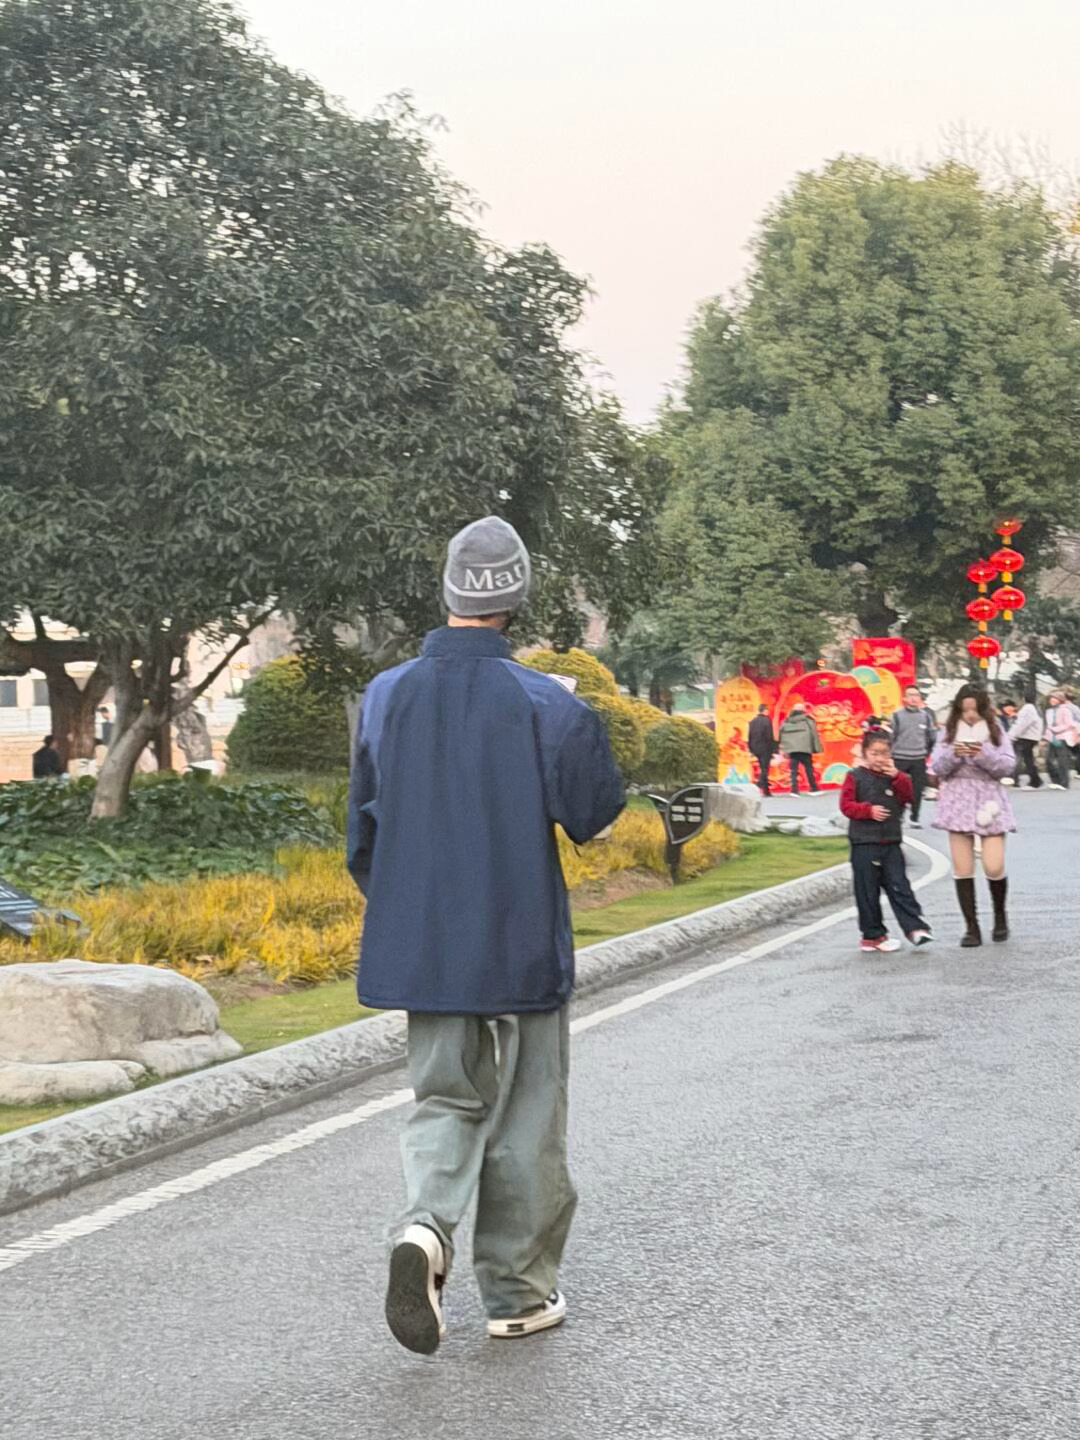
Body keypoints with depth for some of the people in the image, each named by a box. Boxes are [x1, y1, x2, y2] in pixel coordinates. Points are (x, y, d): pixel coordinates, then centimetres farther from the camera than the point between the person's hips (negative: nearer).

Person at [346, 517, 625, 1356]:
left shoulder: (386, 697, -1)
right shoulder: (545, 704, -13)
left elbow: (364, 831, 7)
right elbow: (594, 815, -6)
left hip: (420, 946, 3)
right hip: (521, 948, -3)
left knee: (446, 1098, 15)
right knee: (523, 1121, 10)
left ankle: (426, 1225, -12)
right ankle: (520, 1294, 17)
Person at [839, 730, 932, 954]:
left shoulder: (895, 776, 9)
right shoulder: (855, 777, -2)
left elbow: (909, 797, 0)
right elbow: (846, 805, -6)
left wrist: (897, 777, -11)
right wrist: (868, 810, -20)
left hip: (891, 841, 3)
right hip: (864, 843, -3)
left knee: (899, 887, 0)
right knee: (868, 892, 3)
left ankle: (915, 928, -1)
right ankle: (873, 935, 11)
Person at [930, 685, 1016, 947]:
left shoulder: (995, 730, 4)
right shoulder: (950, 731, 6)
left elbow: (1008, 766, -4)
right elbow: (936, 768, 1)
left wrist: (985, 754, -20)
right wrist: (954, 754, -18)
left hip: (989, 801, -1)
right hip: (958, 802, 1)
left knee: (994, 868, -7)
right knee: (962, 869, 0)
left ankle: (1000, 915, 20)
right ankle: (971, 927, 8)